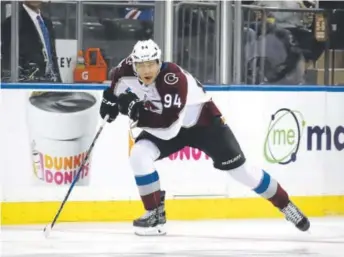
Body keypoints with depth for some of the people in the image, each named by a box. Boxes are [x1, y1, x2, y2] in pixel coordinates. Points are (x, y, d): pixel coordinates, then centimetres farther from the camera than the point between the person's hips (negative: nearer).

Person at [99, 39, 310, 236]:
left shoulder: (174, 80, -37)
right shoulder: (127, 71, -19)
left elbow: (168, 126, -43)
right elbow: (117, 81, 9)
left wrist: (137, 111, -46)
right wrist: (111, 100, -5)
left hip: (203, 122, -5)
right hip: (162, 126, 5)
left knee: (241, 170, -4)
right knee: (139, 155, -20)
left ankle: (285, 204, 13)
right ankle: (155, 213, -7)